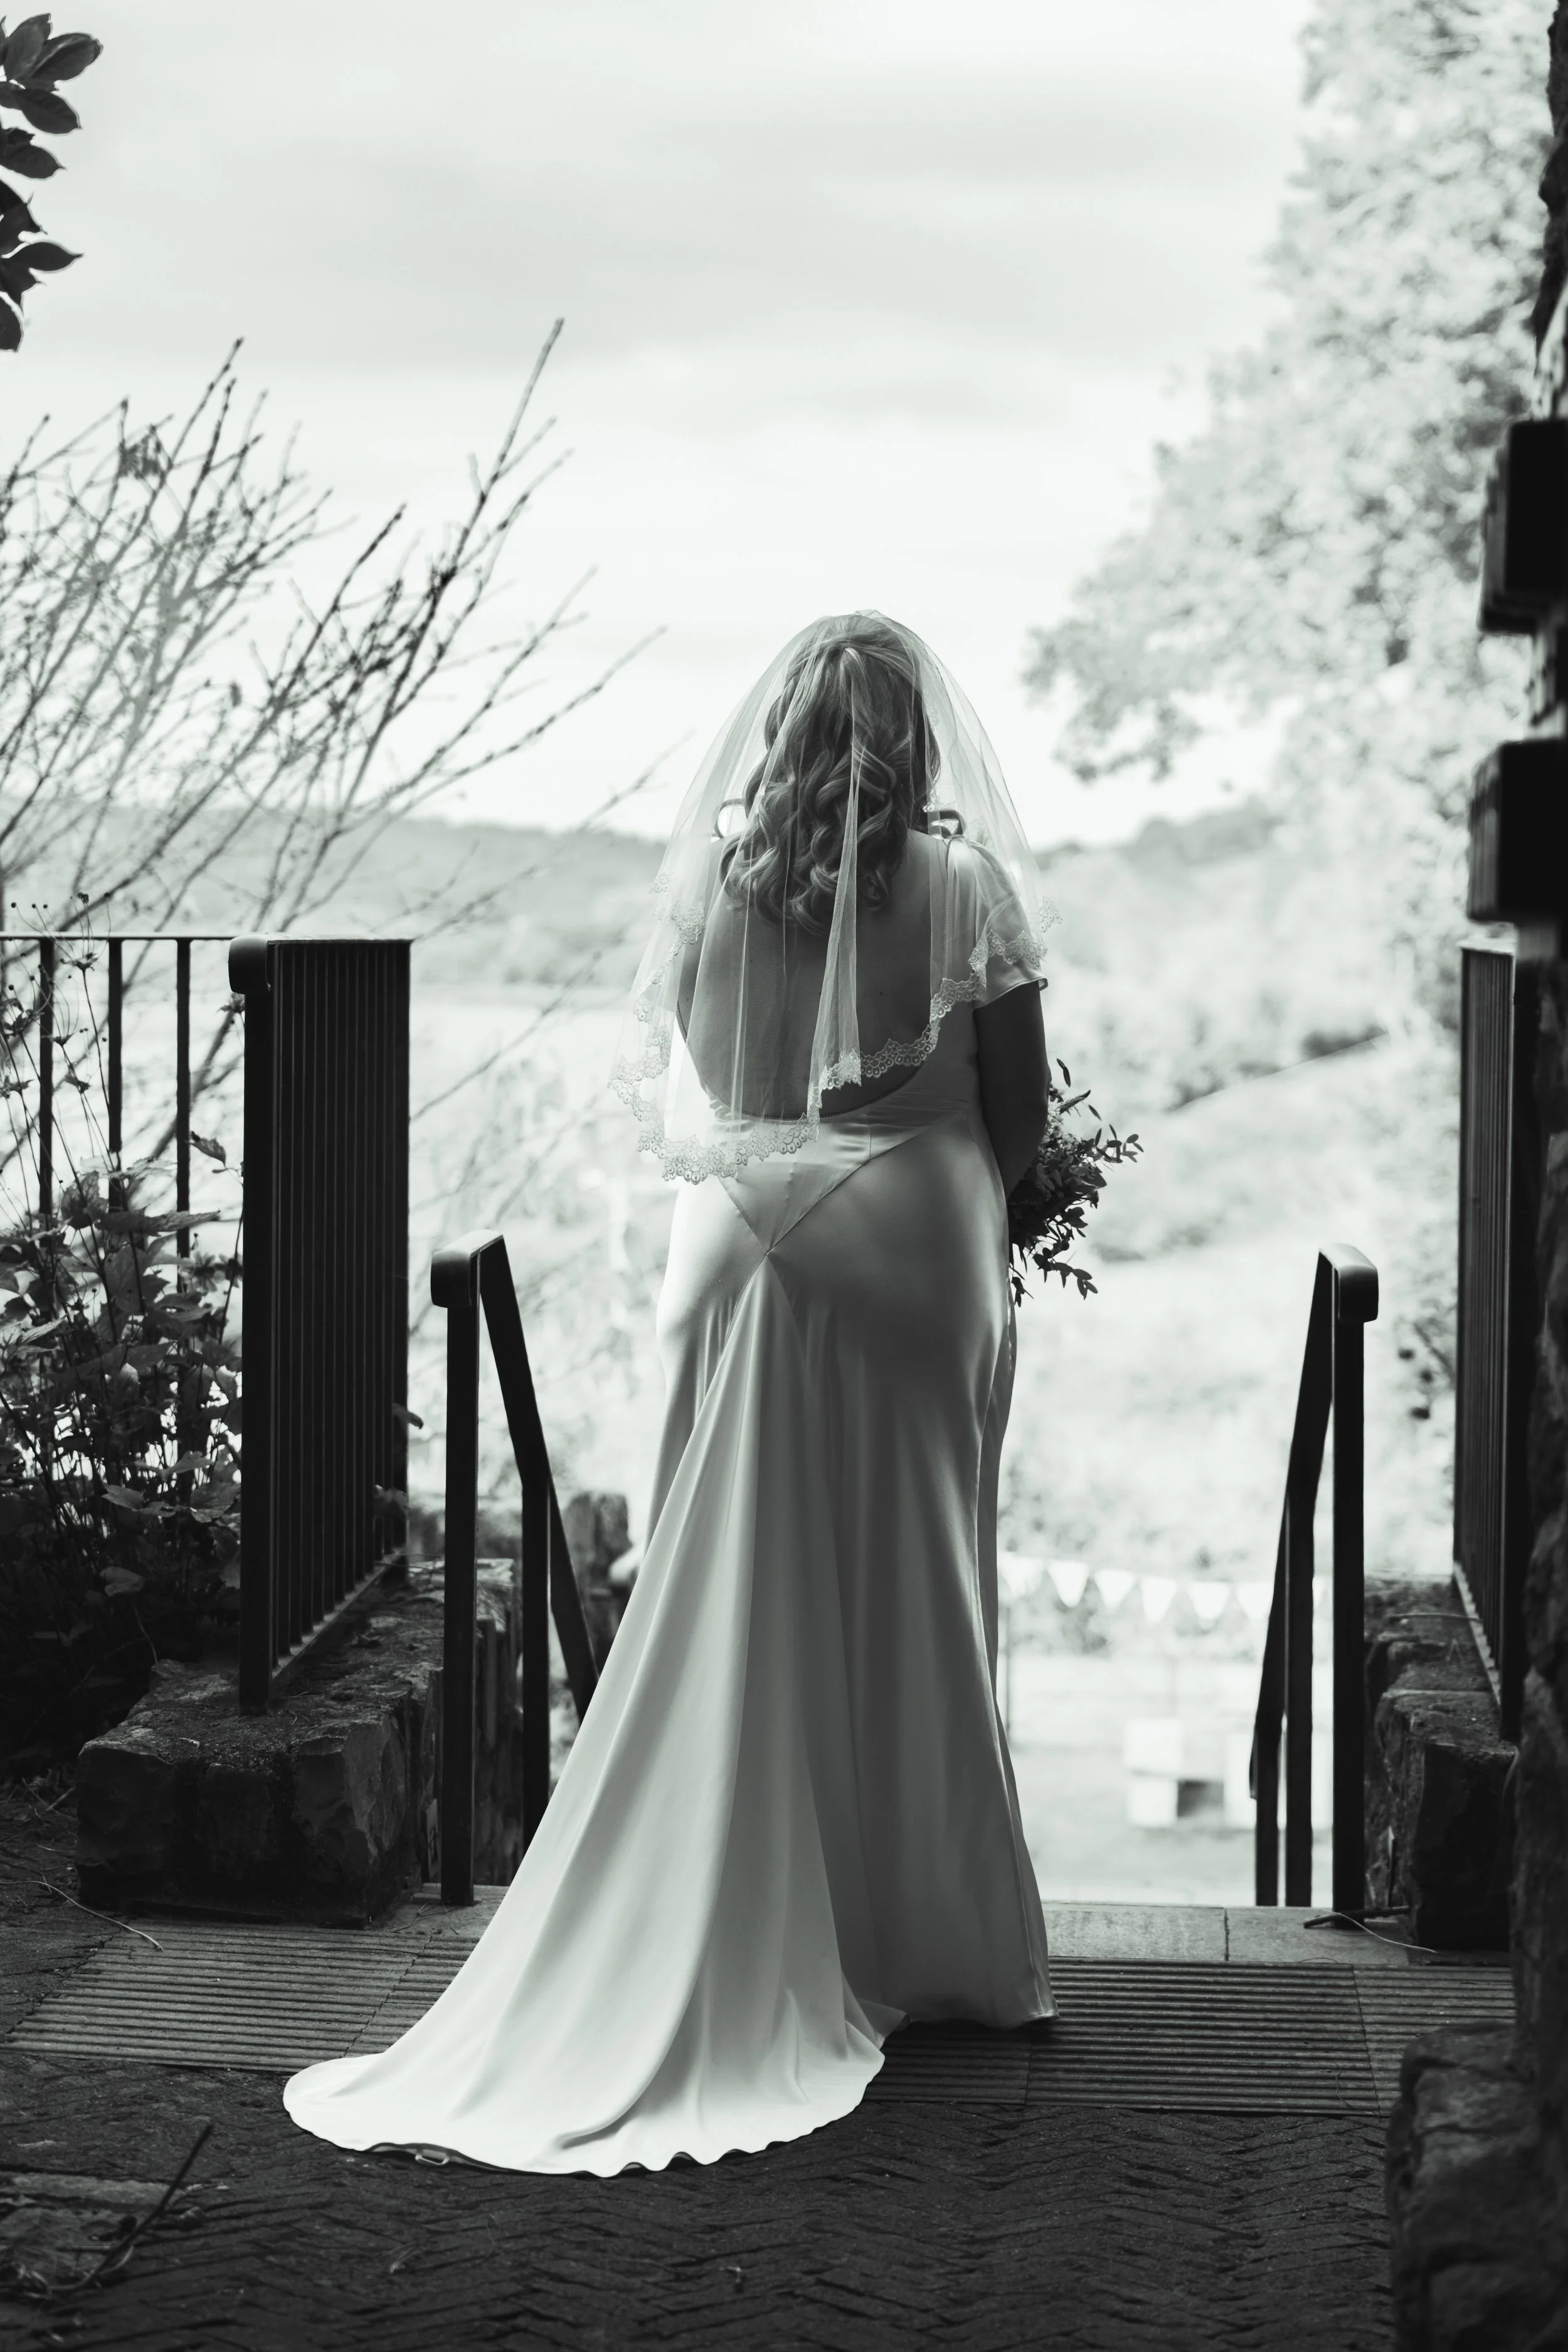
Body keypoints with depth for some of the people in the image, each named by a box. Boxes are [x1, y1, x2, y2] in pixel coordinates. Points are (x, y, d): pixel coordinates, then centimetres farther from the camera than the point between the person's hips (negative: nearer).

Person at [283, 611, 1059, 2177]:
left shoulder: (712, 875, -1)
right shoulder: (963, 886, -7)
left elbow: (661, 1075, 5)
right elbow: (1018, 1105, -3)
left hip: (745, 1242, 2)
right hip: (916, 1249, -2)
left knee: (736, 1594, 7)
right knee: (910, 1595, 7)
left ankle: (743, 1944, 10)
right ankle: (924, 1937, 17)